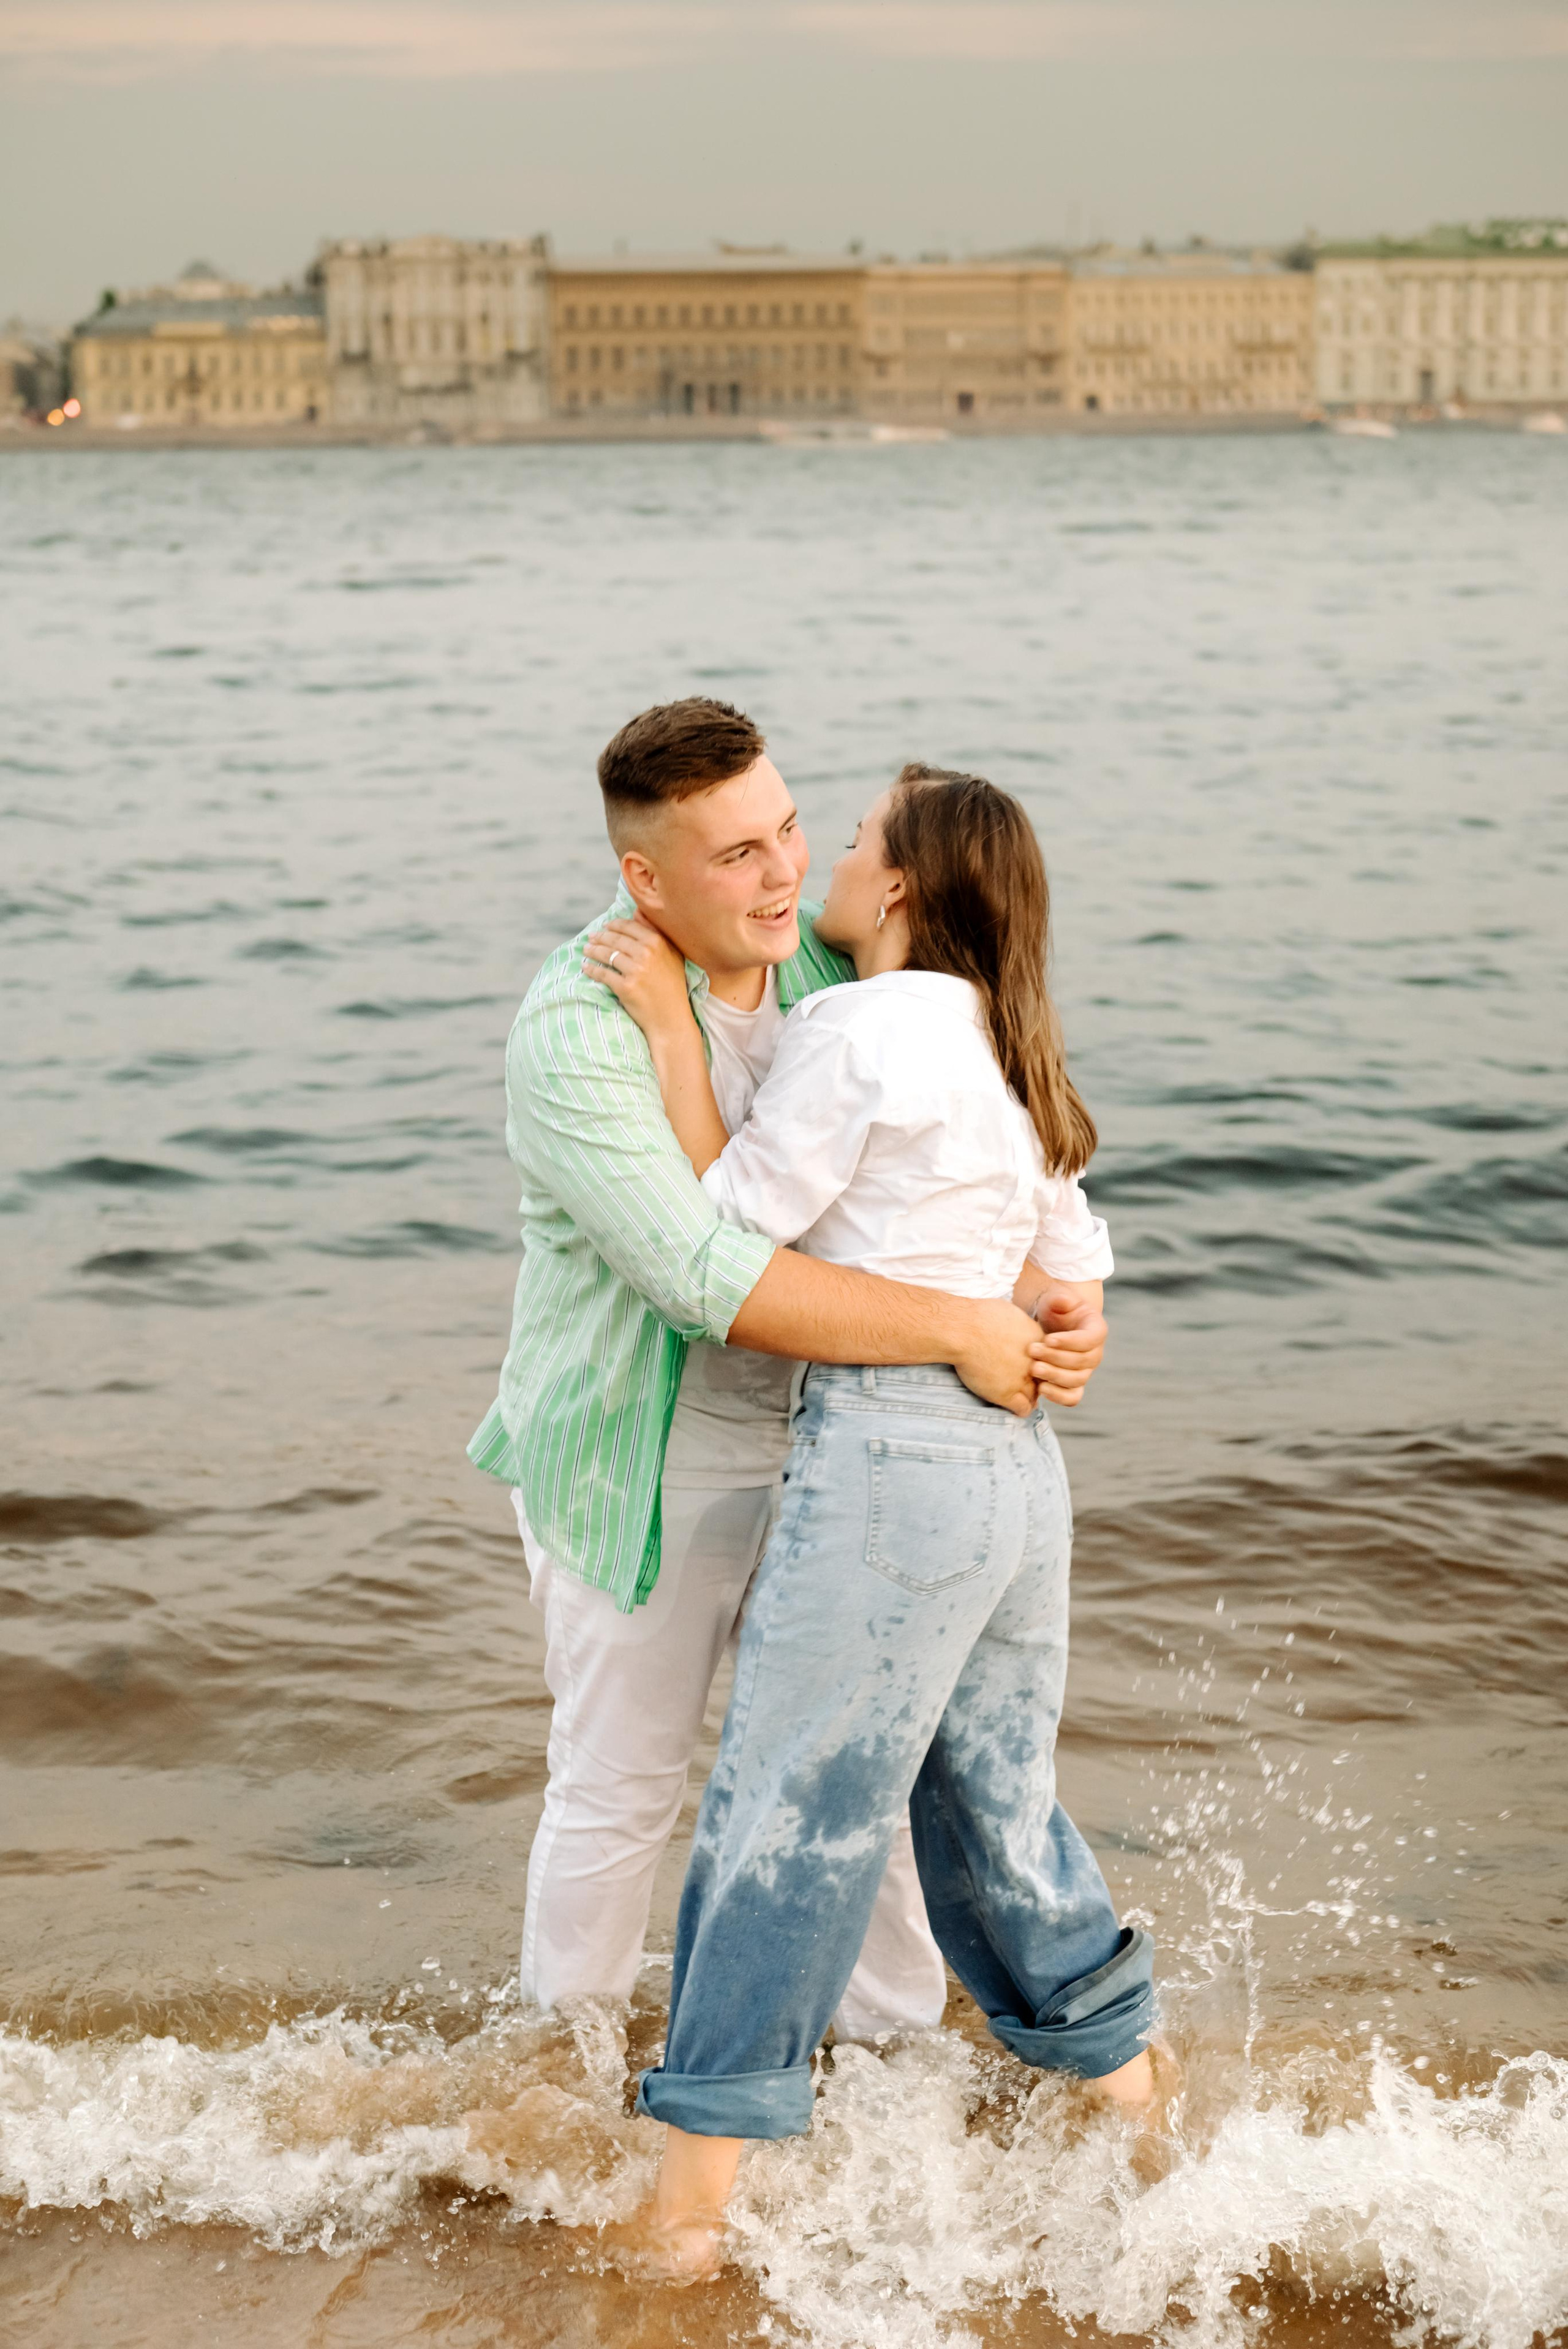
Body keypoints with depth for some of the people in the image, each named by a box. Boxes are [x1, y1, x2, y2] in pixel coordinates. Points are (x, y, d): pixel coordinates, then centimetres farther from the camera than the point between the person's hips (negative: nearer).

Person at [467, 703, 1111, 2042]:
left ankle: (899, 2032, 38)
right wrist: (960, 1331, -35)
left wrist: (1071, 1305, -15)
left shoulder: (825, 963, -5)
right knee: (621, 1790, 12)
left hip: (807, 1449, 6)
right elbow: (709, 1280, -36)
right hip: (639, 1468, -5)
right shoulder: (579, 1034, -26)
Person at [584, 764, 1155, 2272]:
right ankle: (1132, 2101, 34)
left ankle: (694, 2193, 10)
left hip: (886, 1462, -8)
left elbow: (727, 1234, -8)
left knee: (782, 1823, 1)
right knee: (996, 1809, 21)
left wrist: (672, 1031, -6)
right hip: (1020, 1468, 8)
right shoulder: (1004, 1057, 14)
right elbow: (1072, 1274, 20)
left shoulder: (855, 1029, -12)